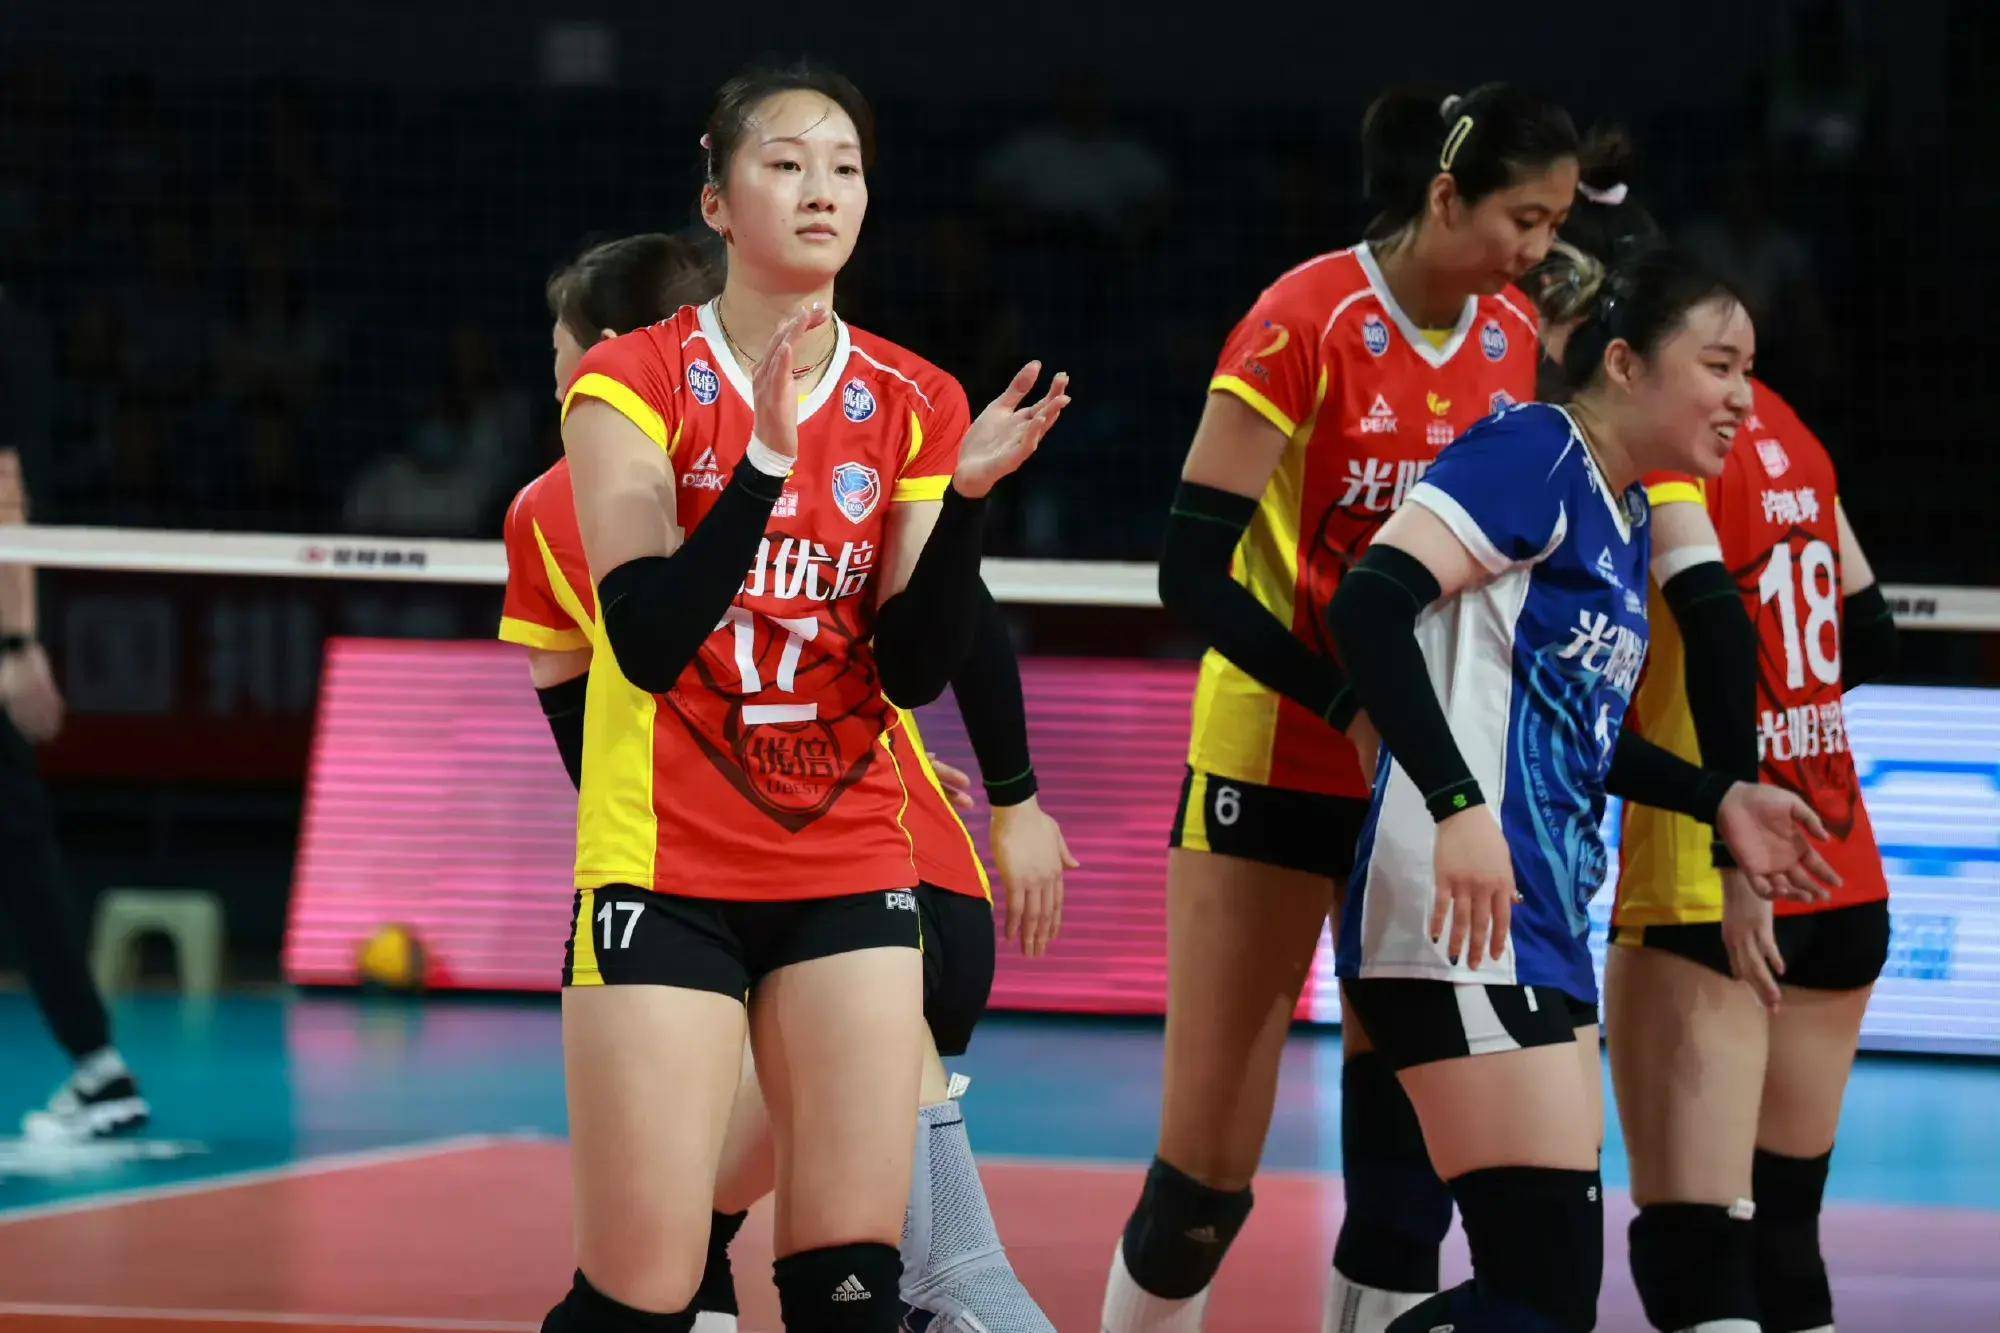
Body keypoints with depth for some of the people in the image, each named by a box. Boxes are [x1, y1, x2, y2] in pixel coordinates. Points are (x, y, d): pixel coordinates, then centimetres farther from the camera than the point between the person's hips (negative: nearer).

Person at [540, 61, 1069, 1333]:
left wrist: (966, 494, -14)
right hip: (667, 877, -4)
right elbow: (647, 641, -16)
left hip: (848, 873, 4)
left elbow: (916, 670, 0)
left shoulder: (913, 406, 5)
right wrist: (765, 458, -24)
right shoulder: (635, 384, -5)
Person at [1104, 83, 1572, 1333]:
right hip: (1276, 760, -5)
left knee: (1409, 1150, 0)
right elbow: (1194, 569, -17)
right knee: (1208, 1163, -3)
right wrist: (1352, 700, -26)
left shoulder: (1519, 342, 3)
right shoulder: (1306, 323, -15)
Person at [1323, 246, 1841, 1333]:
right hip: (1466, 927, -10)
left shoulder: (1627, 518, 20)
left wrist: (1717, 799, 25)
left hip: (1542, 928, 10)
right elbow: (1371, 602, -21)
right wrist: (1458, 806, -28)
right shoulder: (1536, 452, -8)